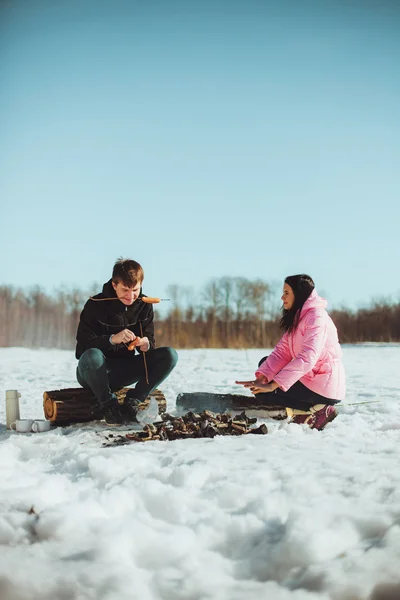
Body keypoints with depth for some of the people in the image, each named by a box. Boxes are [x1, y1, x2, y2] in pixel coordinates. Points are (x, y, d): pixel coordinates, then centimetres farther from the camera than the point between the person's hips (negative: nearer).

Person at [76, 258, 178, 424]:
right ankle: (109, 405, -17)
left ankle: (132, 402, -13)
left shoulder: (144, 305, 0)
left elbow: (150, 341, 2)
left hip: (125, 371, 5)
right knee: (92, 355, -41)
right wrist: (112, 339, -35)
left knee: (169, 355, -15)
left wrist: (146, 345, -23)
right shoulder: (95, 305, -15)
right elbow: (83, 347, -19)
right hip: (94, 372, -4)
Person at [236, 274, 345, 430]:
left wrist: (273, 385, -32)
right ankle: (302, 410, 6)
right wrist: (262, 377, -15)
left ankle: (318, 410, -5)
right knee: (265, 363, 12)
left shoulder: (317, 317, -19)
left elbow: (307, 358, -29)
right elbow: (282, 352, 1)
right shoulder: (296, 318, 11)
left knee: (263, 393, -9)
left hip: (325, 387, -9)